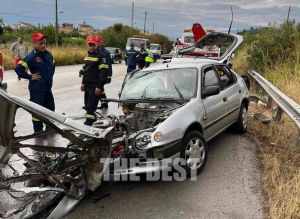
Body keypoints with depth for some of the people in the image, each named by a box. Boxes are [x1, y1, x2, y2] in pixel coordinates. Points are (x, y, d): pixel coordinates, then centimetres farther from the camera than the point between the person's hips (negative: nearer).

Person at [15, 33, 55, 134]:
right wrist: (30, 76, -17)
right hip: (36, 89, -7)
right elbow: (18, 68, -22)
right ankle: (38, 130, 14)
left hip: (47, 87, 7)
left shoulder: (48, 54, 5)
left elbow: (53, 65, 25)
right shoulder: (31, 57, -16)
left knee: (50, 107, 19)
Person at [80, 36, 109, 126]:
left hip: (95, 87, -9)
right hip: (87, 85, 9)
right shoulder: (87, 55, 16)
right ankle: (92, 120, 29)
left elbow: (104, 72, -17)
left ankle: (88, 123, -10)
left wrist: (99, 86, -21)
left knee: (91, 107, -11)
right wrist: (83, 83, 20)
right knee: (87, 105, 15)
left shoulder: (100, 56, -11)